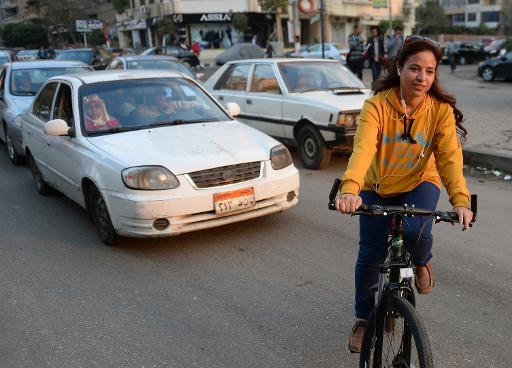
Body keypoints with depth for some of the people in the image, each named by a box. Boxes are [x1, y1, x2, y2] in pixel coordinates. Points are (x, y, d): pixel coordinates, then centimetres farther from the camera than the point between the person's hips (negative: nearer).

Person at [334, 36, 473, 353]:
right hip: (378, 188, 0)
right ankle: (364, 319, 26)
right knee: (370, 255, 1)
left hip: (420, 184, 0)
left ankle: (422, 261, 12)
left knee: (416, 231, -29)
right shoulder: (377, 106, -23)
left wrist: (461, 199, -42)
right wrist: (350, 190, -55)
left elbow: (450, 158, -25)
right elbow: (363, 149, -38)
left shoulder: (441, 110, -17)